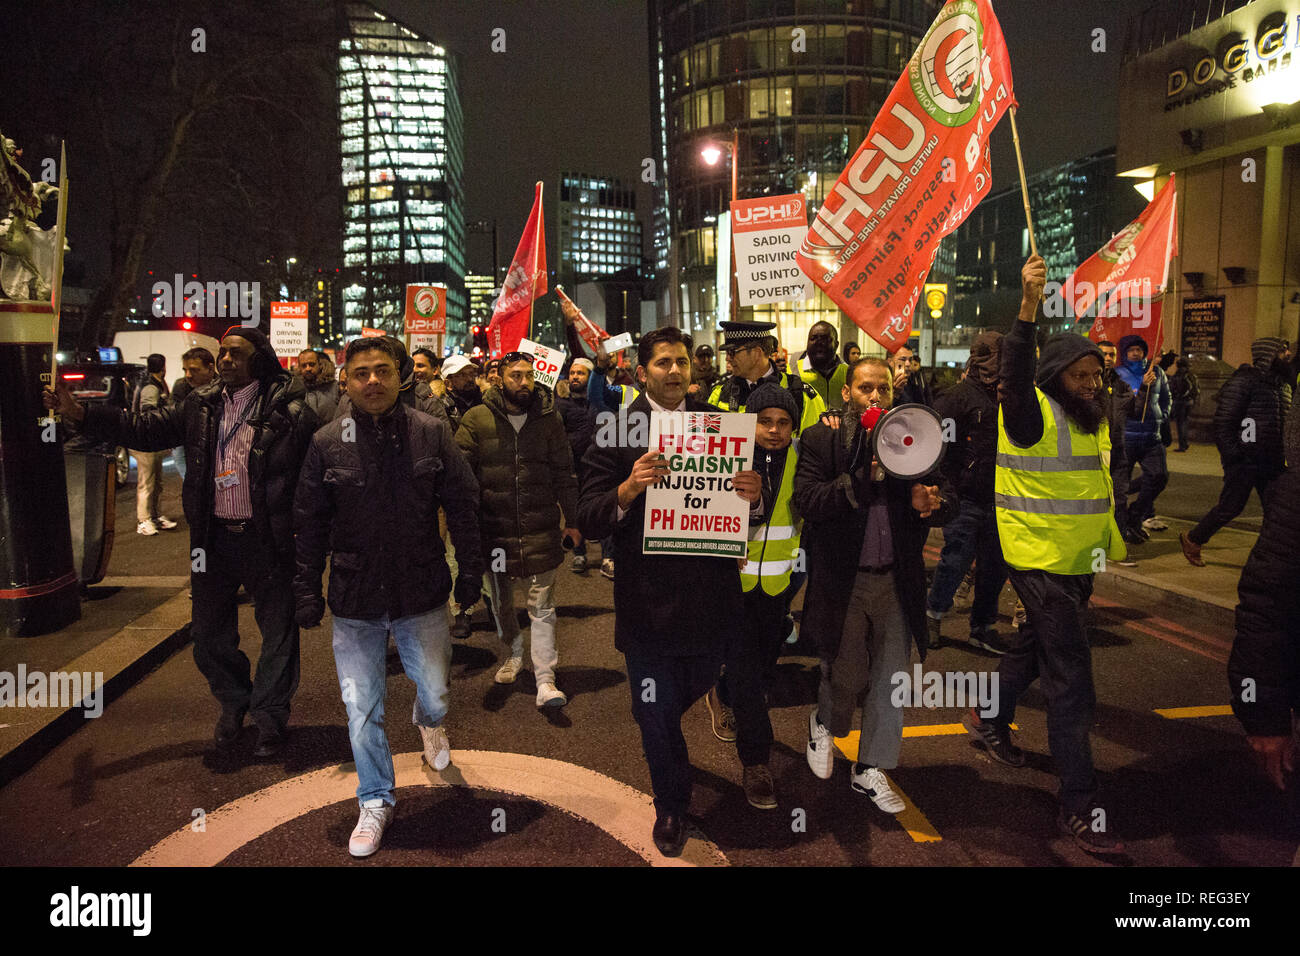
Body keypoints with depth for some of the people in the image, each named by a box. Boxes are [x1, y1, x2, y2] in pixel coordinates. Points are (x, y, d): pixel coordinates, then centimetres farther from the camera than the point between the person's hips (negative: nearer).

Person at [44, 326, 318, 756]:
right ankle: (233, 703, 39)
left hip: (267, 539, -5)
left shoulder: (286, 407, -10)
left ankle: (270, 713, 28)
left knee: (278, 631, 8)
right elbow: (143, 427, 12)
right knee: (210, 634, 16)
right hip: (214, 539, 5)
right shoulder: (201, 406, 8)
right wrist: (81, 413, 5)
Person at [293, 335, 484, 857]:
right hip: (354, 599, 1)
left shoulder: (431, 433, -5)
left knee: (434, 692, 14)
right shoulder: (327, 443, -2)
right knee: (362, 709, 8)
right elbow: (309, 525, 4)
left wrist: (470, 571, 1)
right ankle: (376, 801, 29)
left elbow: (462, 507, 1)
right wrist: (307, 591, 4)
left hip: (421, 594, 0)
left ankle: (429, 721, 52)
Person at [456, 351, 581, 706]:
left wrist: (571, 520, 7)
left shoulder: (549, 419, 3)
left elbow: (564, 474, 8)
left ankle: (545, 679, 4)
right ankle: (514, 653, 40)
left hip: (540, 529, 0)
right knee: (501, 601, 16)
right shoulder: (476, 420, -1)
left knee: (542, 605, 0)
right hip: (494, 527, 1)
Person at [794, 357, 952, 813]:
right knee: (846, 675, 8)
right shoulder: (820, 440, -5)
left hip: (896, 581, 3)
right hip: (840, 581, -3)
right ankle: (823, 723, 42)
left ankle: (871, 769, 28)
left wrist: (932, 502, -21)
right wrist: (864, 476, -26)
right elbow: (806, 500, -18)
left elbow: (947, 497, 2)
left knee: (889, 681, 10)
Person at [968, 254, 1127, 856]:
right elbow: (1015, 372, -38)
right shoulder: (1032, 412, -15)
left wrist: (1111, 541, 26)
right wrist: (1028, 310, -51)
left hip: (1079, 562, 9)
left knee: (1035, 645, 24)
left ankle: (989, 720, 47)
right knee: (1071, 678, -9)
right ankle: (1078, 808, -2)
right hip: (1040, 561, -9)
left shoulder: (1090, 416, 11)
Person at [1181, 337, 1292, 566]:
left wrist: (1282, 456, 13)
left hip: (1272, 461, 8)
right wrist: (1233, 457, -18)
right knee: (1230, 508, -2)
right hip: (1245, 461, -7)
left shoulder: (1282, 384, 14)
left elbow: (1286, 421, 23)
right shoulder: (1243, 381, -11)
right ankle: (1192, 540, 16)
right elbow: (1223, 422, -15)